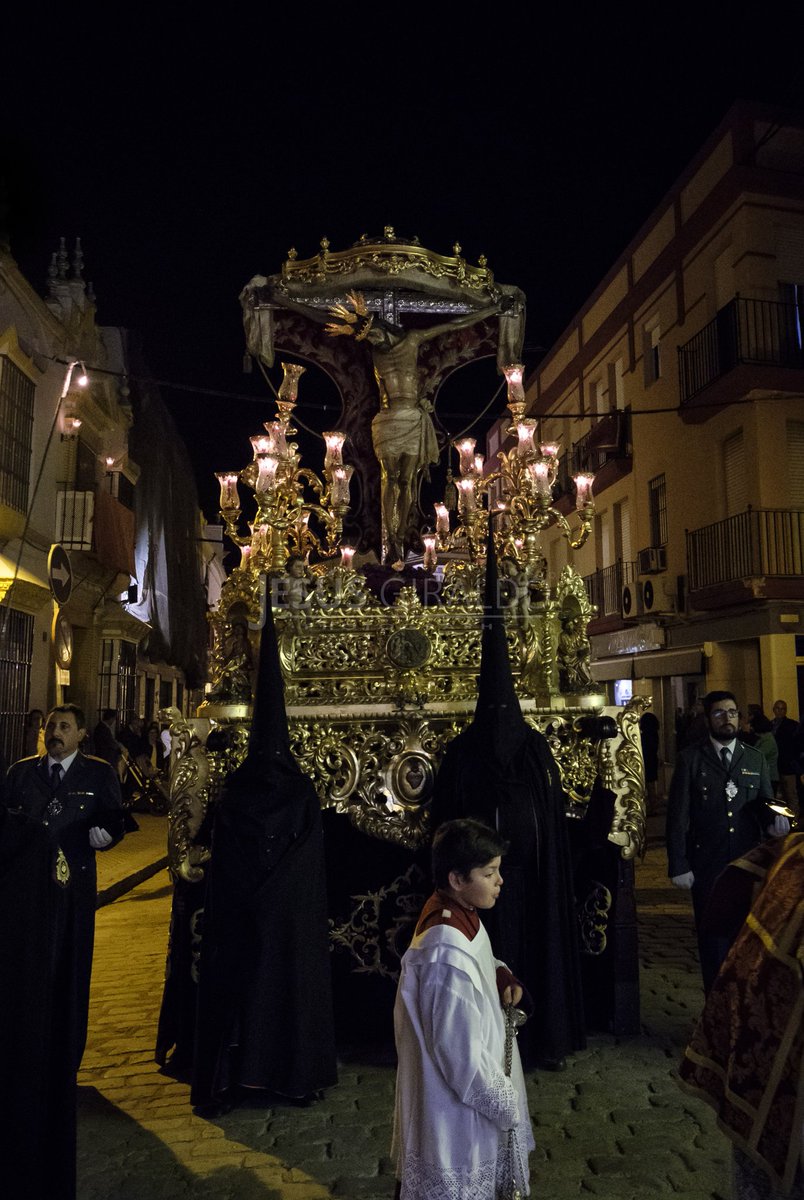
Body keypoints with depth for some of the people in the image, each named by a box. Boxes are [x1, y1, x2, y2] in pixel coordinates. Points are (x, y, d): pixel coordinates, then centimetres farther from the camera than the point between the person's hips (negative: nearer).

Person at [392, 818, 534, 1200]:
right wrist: (506, 1104, -15)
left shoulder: (456, 914, -7)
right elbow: (462, 1053, -28)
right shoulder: (448, 956, -34)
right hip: (456, 1100, -9)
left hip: (469, 1080, 9)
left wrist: (500, 976, -4)